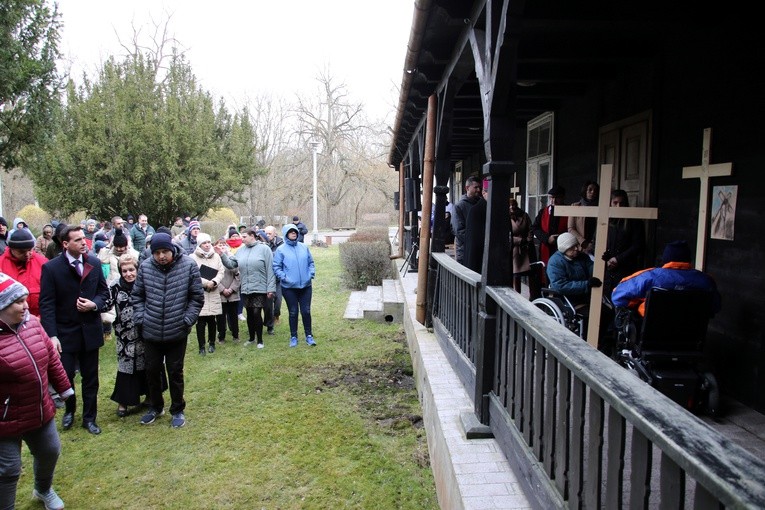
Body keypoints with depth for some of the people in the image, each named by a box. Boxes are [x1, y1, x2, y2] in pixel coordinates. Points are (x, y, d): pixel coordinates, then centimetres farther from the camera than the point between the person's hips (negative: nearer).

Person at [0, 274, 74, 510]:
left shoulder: (31, 322, -3)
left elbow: (51, 358, 8)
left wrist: (64, 388, 15)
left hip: (40, 411, 8)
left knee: (49, 452, 25)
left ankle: (43, 490, 54)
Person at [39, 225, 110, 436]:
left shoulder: (94, 263, -1)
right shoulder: (51, 267, -10)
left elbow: (104, 292, 8)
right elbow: (46, 304, -11)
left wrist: (95, 304, -14)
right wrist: (52, 335, -17)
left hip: (90, 330, 3)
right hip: (65, 332, -2)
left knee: (90, 377, 11)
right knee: (65, 375, 4)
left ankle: (89, 418, 28)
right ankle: (69, 411, 34)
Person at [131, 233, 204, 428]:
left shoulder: (188, 266, -10)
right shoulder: (145, 267, -5)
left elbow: (197, 297, -4)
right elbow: (137, 296, 7)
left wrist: (187, 320, -8)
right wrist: (141, 319, -1)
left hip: (177, 333, -2)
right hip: (151, 332, 2)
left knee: (175, 372, 10)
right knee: (152, 371, 16)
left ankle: (177, 410, 28)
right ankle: (155, 407, 37)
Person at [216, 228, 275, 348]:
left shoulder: (264, 248, -7)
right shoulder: (241, 250, 9)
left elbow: (270, 270, -10)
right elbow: (231, 264, 9)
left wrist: (271, 288, -13)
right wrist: (222, 255, -5)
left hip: (260, 288, -5)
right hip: (245, 289, 5)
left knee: (257, 313, -4)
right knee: (249, 314, 14)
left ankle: (260, 340, 11)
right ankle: (251, 338, 30)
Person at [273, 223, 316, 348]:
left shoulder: (304, 247, 5)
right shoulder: (281, 250, -4)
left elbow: (311, 263, 12)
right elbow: (276, 267, -3)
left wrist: (311, 274, -2)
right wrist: (284, 278, -13)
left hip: (306, 286, 2)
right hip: (289, 287, -2)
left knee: (306, 311, 6)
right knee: (293, 312, 7)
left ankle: (309, 336, 18)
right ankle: (293, 337, 20)